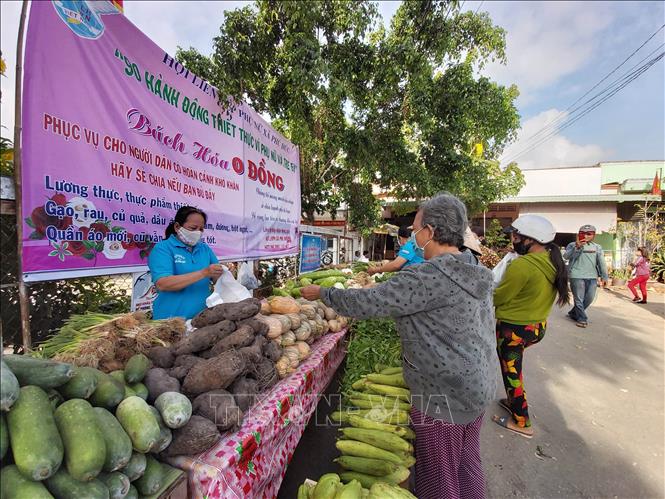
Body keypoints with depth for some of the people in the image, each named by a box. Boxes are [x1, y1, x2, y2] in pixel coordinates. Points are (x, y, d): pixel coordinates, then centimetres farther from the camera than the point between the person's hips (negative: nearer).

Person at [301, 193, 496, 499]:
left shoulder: (427, 277, -26)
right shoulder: (477, 275, 3)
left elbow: (366, 302, -23)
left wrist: (321, 293, -8)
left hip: (443, 396, -8)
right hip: (478, 389, 9)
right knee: (467, 464, 25)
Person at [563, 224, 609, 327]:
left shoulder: (597, 247, 12)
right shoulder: (573, 245, 1)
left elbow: (601, 262, 13)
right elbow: (566, 256, -15)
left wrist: (604, 276, 11)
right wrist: (577, 247, -27)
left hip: (592, 277, 4)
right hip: (577, 276, -4)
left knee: (589, 298, 7)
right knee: (579, 299, -2)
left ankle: (573, 313, 25)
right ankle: (582, 319, 9)